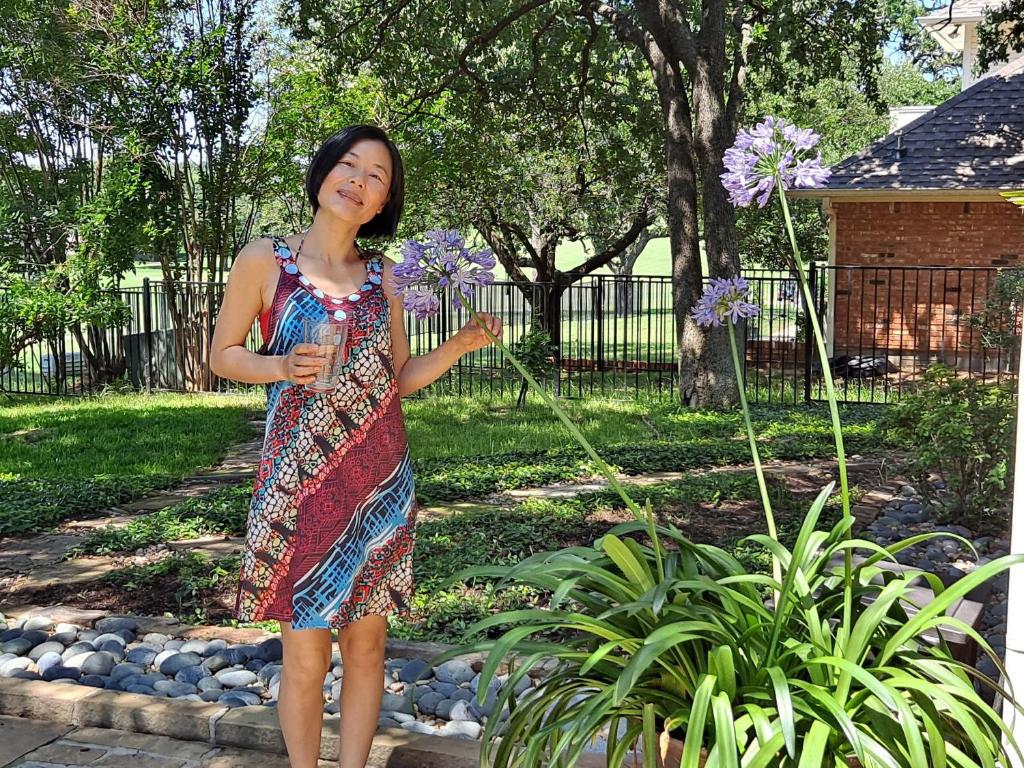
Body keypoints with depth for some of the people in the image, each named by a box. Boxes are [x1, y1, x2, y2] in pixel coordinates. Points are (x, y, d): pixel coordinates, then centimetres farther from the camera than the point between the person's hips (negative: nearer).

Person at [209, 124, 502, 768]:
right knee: (306, 653, 2)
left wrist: (461, 344, -3)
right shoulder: (266, 260, -1)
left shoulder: (384, 275, 9)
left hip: (380, 484, 3)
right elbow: (223, 354, 5)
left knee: (367, 643, 9)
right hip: (299, 480, -3)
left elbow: (401, 378, 13)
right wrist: (284, 365, -13)